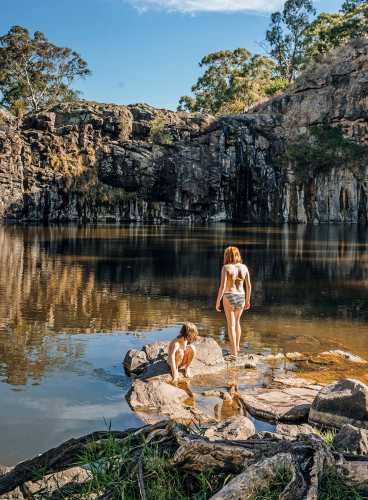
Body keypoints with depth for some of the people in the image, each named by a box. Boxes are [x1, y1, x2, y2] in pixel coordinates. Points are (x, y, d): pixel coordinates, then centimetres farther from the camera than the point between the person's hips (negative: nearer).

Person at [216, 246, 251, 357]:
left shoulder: (226, 267, -12)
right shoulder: (244, 267, 1)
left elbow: (222, 286, -17)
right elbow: (248, 285, 5)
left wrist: (218, 301, -10)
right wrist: (248, 300, 17)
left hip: (229, 298, -4)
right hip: (240, 297, 4)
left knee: (231, 325, 5)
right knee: (237, 321, 26)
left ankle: (234, 352, 6)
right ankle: (237, 346, 33)